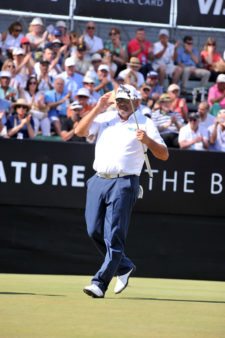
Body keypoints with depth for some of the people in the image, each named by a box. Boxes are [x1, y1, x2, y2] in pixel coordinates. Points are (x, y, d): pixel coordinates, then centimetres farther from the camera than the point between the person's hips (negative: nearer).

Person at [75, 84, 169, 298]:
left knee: (113, 236, -10)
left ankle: (100, 283, -10)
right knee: (94, 231, 5)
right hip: (98, 181, 5)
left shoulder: (144, 123, 3)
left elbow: (164, 155, -1)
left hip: (123, 184, -5)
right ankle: (124, 266, 26)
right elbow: (79, 131, 1)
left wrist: (147, 140, -19)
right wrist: (97, 109, -3)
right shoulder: (104, 118, 13)